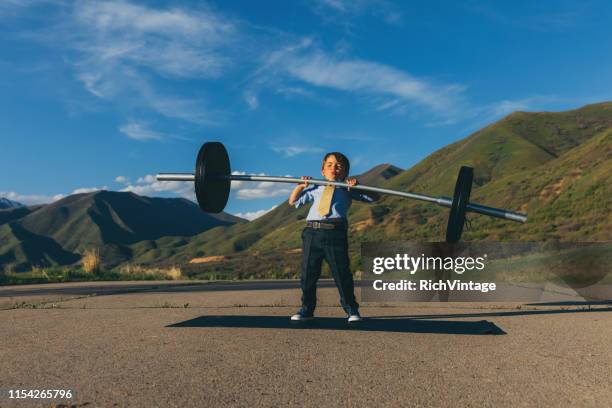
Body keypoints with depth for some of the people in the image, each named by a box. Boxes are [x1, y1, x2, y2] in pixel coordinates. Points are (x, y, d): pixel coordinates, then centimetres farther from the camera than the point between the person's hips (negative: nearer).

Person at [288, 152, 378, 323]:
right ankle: (307, 309, 19)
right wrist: (301, 186, 11)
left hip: (335, 233, -3)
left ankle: (351, 309, 14)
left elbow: (374, 197, 10)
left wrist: (356, 185, -4)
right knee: (308, 272, 6)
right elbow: (292, 201, 26)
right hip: (312, 232, 3)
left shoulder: (347, 190, 14)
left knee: (341, 272, -1)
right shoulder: (315, 189, 21)